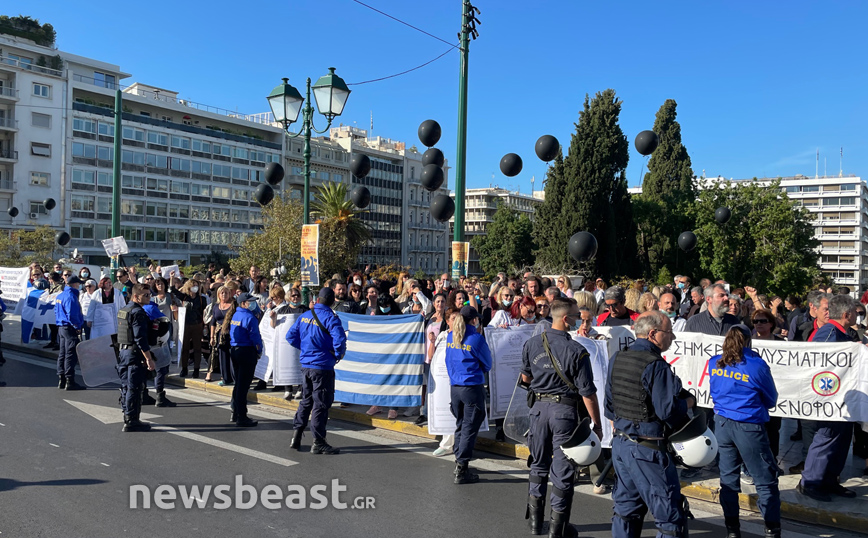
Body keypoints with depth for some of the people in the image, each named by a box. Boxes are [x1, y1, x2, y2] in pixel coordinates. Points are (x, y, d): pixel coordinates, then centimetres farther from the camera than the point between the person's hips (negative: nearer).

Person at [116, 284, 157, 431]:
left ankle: (127, 418, 26)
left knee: (126, 386, 16)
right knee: (134, 388, -4)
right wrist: (149, 359, -20)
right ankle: (131, 421, 1)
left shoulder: (123, 310, 14)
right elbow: (140, 338, -22)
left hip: (123, 351, 10)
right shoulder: (138, 312, -16)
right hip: (135, 354, -10)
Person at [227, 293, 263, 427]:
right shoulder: (249, 318, -15)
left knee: (238, 383, 19)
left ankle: (235, 413, 28)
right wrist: (259, 351, -1)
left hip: (233, 350, 9)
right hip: (247, 351, -9)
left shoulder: (234, 315, 10)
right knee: (243, 385, -4)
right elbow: (255, 337, -16)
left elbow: (232, 333, 15)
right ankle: (241, 418, 1)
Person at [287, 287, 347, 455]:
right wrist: (338, 354, -9)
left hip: (305, 364, 7)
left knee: (306, 400, 19)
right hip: (322, 367, -6)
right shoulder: (330, 318, -15)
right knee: (321, 404, 2)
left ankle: (296, 437, 22)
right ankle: (318, 443, 8)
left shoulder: (305, 316, 6)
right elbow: (340, 339, -27)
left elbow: (290, 336, 9)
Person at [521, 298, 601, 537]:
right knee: (562, 470, 6)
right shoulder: (576, 351, -16)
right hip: (565, 410, -4)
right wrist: (597, 425, -4)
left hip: (539, 407, 5)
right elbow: (588, 393, -13)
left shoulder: (532, 344, -2)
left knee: (539, 465, 19)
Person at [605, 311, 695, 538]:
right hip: (647, 450, -8)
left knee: (626, 509, 20)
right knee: (670, 514, 3)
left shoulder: (616, 360, 8)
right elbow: (668, 410, -20)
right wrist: (689, 401, -3)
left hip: (620, 444, 8)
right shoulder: (656, 366, -18)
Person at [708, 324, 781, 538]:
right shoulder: (757, 365, -12)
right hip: (749, 426, -5)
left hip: (722, 424, 5)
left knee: (728, 478, 13)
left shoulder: (714, 363, 0)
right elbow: (771, 400, 0)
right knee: (765, 481, 7)